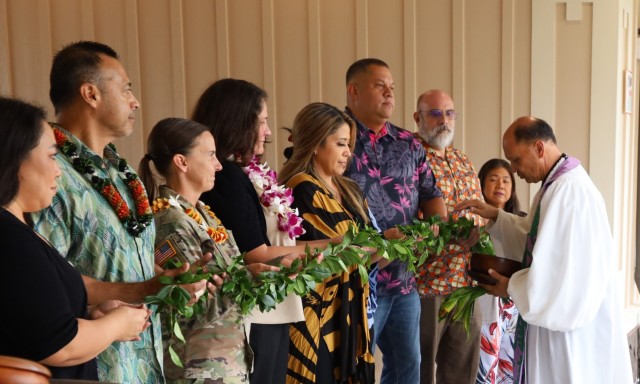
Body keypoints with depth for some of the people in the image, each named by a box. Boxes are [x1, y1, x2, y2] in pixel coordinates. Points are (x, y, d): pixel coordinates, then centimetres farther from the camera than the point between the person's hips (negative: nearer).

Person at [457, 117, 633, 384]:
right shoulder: (557, 184, 10)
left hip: (572, 325, -10)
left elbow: (562, 274, -26)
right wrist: (495, 216, 7)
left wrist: (511, 288, -13)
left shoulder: (570, 190, -24)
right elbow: (536, 236, 19)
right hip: (561, 313, 10)